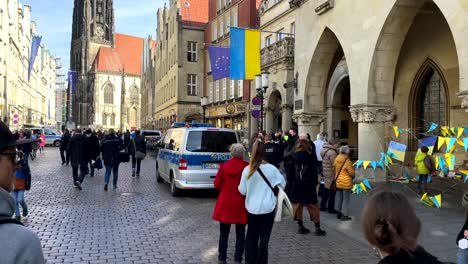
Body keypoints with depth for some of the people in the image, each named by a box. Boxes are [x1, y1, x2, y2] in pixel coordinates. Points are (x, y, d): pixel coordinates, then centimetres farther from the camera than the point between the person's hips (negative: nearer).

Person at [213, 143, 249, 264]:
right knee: (240, 233, 14)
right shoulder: (247, 167, -13)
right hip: (241, 204, -1)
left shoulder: (224, 166, -6)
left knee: (224, 233, 15)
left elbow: (217, 185, -2)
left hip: (225, 203, 2)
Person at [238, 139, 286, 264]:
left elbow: (242, 190, -1)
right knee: (264, 237, 8)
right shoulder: (271, 169, -11)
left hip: (251, 208, 2)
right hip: (267, 208, -2)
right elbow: (282, 184, 2)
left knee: (251, 236, 16)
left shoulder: (247, 170, -8)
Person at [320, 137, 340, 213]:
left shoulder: (324, 149, 11)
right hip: (332, 175, -9)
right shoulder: (332, 152, -20)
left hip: (325, 173, 9)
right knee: (332, 191, 1)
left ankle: (322, 206, 25)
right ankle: (330, 208, 8)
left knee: (326, 190, 17)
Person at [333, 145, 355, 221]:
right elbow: (351, 172, -13)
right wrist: (353, 176, 8)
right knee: (346, 198, 3)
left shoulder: (336, 159, -2)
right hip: (346, 183, -6)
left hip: (338, 182, 6)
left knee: (339, 197, 16)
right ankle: (344, 215, 7)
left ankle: (339, 213, 25)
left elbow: (334, 169, 11)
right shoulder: (347, 161, -20)